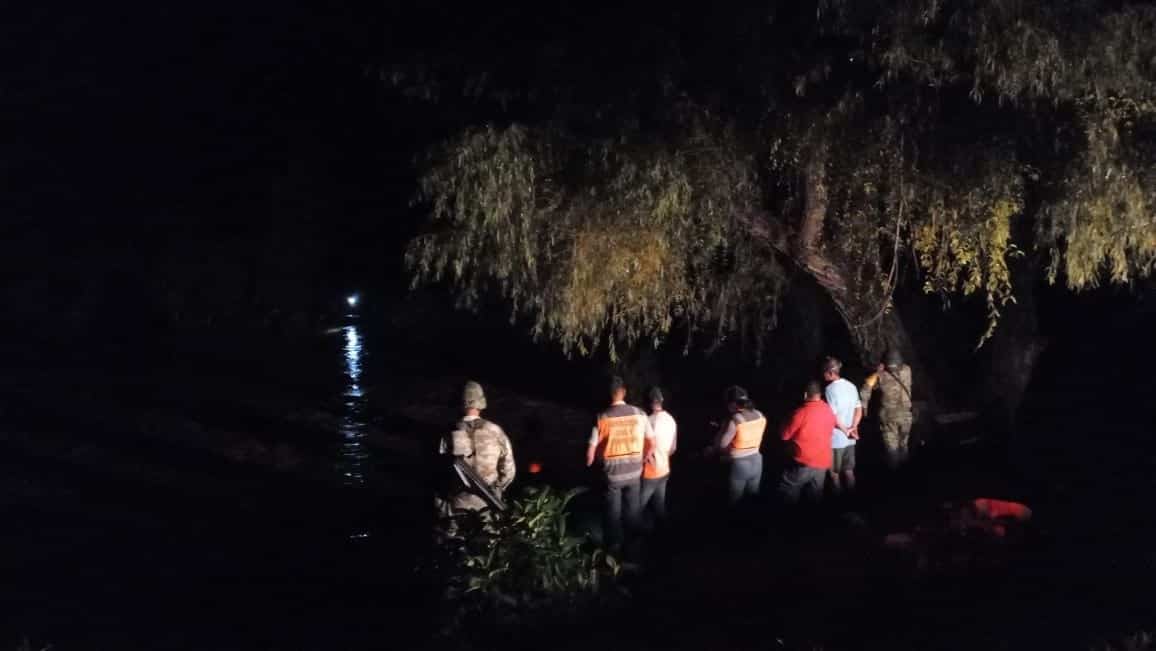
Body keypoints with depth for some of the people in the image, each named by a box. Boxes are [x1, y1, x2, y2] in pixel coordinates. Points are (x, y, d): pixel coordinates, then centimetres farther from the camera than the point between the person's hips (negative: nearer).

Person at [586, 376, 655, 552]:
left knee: (613, 512, 16)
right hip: (634, 472, 2)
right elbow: (651, 443, -1)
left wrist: (589, 467, 6)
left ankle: (614, 546, 30)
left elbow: (591, 450, -15)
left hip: (611, 473, -2)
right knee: (632, 510, 21)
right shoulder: (640, 414, -10)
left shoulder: (602, 418, -18)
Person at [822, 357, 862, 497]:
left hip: (835, 439, -7)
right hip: (849, 439, 7)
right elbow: (859, 409, 8)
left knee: (834, 474, 5)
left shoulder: (830, 389, -16)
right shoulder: (851, 386, 6)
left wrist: (845, 431, -10)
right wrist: (853, 428, -1)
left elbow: (833, 416, -20)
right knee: (849, 472, 14)